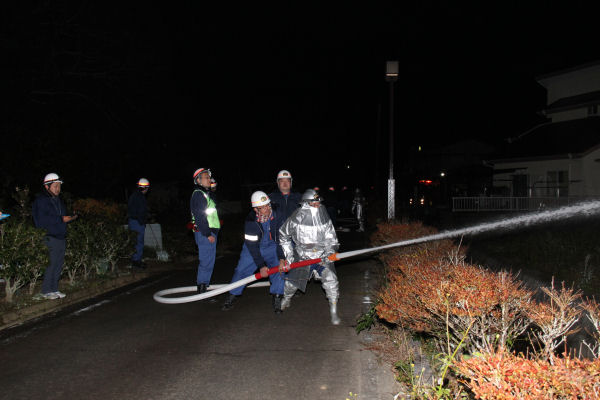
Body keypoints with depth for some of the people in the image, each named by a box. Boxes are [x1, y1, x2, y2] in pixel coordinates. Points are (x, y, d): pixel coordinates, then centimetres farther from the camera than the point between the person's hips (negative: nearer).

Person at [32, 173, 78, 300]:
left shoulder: (58, 200, 19)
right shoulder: (41, 200, -7)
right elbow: (42, 219, -18)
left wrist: (71, 217, 3)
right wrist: (61, 219, -20)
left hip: (61, 237, 8)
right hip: (50, 238, -8)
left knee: (59, 264, 9)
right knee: (51, 264, -7)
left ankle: (54, 289, 19)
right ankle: (46, 291, 3)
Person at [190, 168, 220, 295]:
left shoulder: (207, 193, 20)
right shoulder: (198, 194, -13)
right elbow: (200, 216, -20)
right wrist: (208, 234, -22)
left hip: (210, 232, 10)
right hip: (204, 233, -10)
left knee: (207, 261, 16)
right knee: (207, 262, -9)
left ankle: (202, 286, 26)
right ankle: (202, 290, -4)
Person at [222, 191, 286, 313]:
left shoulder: (277, 215, -22)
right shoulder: (250, 221, -27)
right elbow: (252, 246, -24)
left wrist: (282, 258, -24)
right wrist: (261, 266, -26)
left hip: (272, 246, 1)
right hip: (252, 247, -1)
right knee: (241, 270, -4)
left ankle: (277, 298, -3)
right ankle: (232, 296, 18)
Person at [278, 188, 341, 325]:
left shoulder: (324, 218, -10)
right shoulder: (296, 219, -15)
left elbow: (331, 238, 0)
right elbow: (283, 235, 1)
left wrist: (330, 251, -17)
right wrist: (288, 255, 1)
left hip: (322, 256, 0)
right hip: (302, 256, 0)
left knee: (330, 278, -19)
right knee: (291, 282, 8)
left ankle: (334, 312, -4)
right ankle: (286, 299, 45)